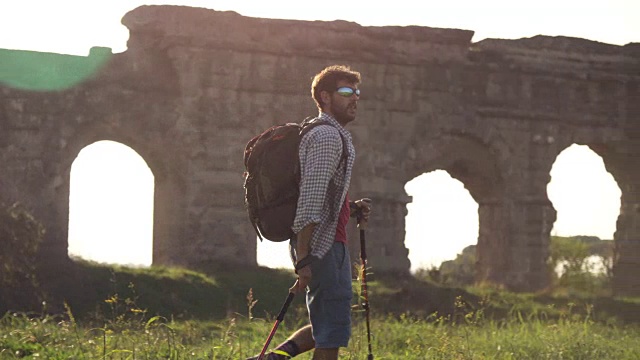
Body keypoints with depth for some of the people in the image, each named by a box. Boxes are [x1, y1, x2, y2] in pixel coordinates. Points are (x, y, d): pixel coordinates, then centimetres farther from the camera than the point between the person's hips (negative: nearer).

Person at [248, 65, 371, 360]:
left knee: (327, 327, 18)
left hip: (323, 244, 10)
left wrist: (351, 209, 10)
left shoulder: (333, 136, 21)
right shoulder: (328, 136, -12)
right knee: (332, 335, -6)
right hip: (324, 246, -10)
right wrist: (303, 260, -26)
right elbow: (310, 201, -21)